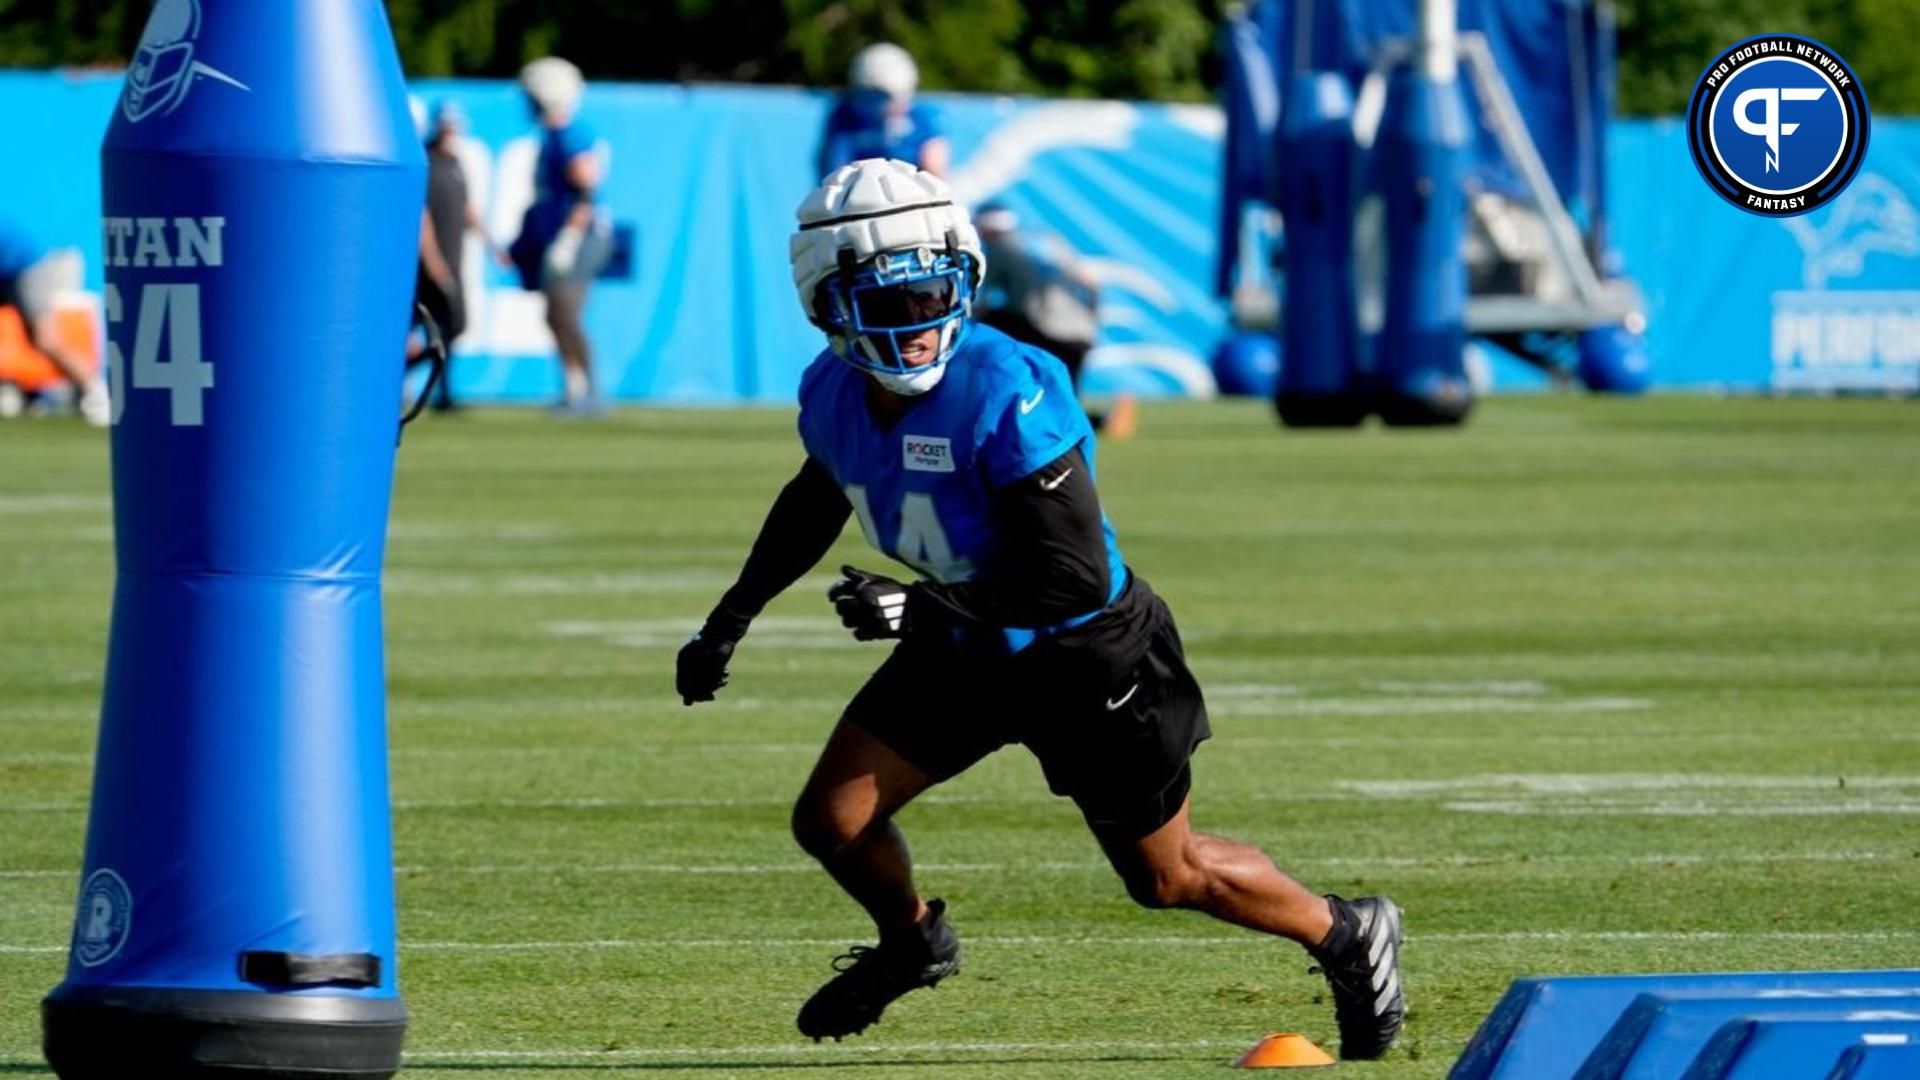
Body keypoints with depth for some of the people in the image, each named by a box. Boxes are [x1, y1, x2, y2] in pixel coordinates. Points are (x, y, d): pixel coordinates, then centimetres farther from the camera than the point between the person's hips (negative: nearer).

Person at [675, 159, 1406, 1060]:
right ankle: (912, 943, 30)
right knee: (831, 821, -2)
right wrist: (730, 619, 18)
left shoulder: (1006, 395, -34)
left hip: (1091, 658, -6)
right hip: (963, 652, 6)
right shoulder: (834, 394, -11)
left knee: (1169, 877, 9)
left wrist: (924, 608, -38)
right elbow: (815, 503, 14)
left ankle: (1349, 935, 35)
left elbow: (1077, 577, -33)